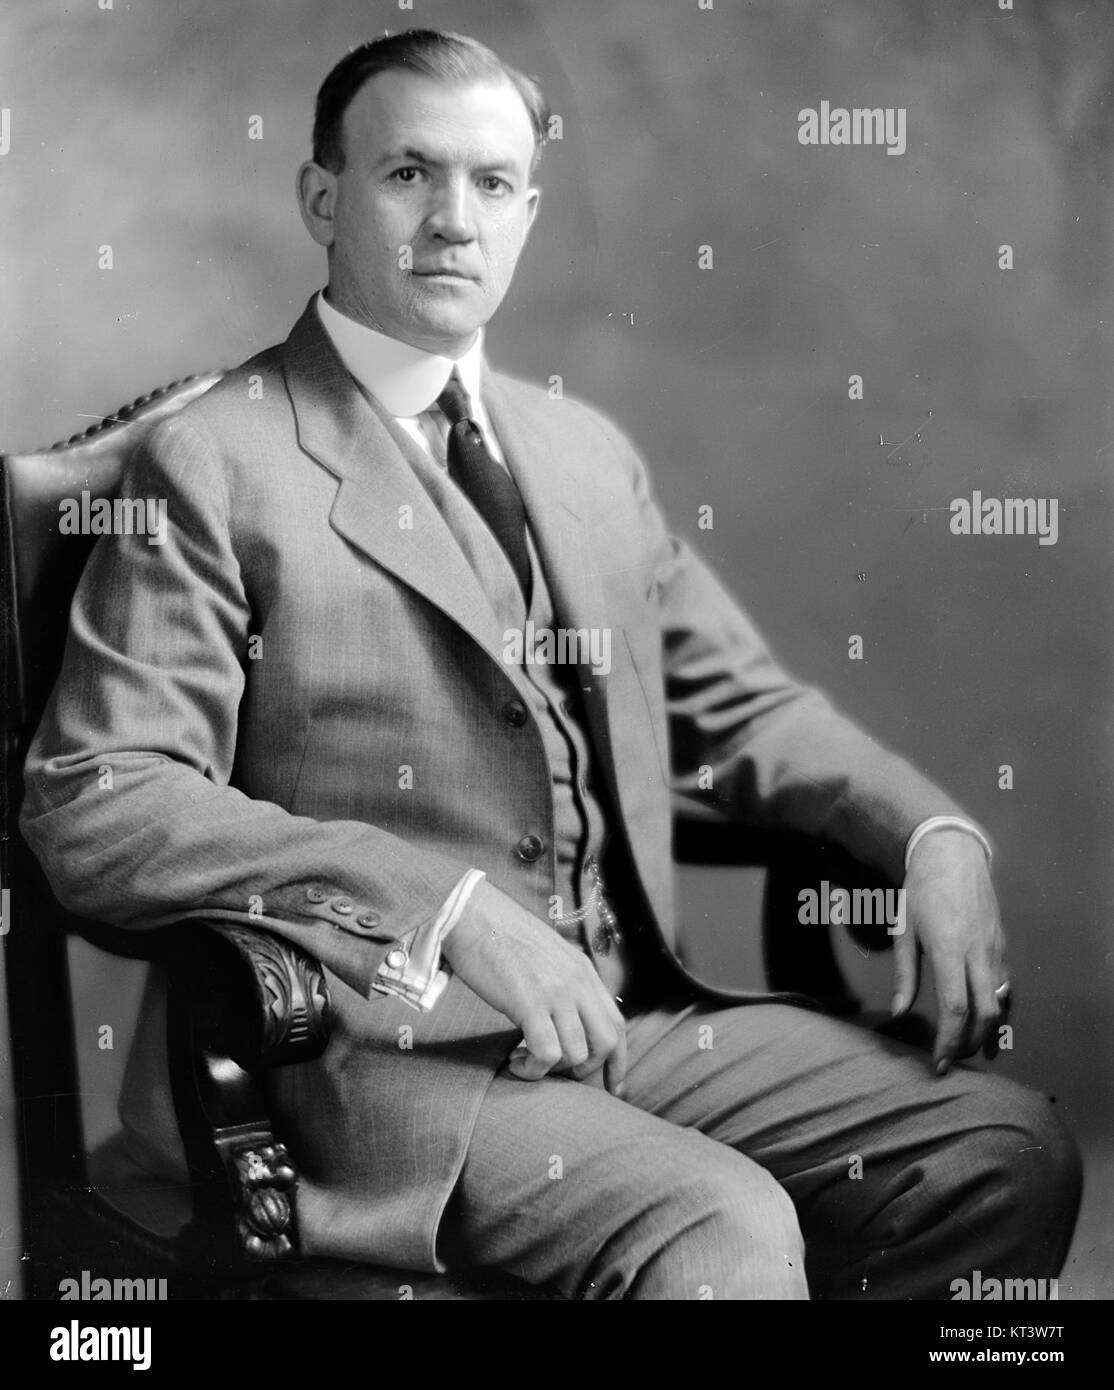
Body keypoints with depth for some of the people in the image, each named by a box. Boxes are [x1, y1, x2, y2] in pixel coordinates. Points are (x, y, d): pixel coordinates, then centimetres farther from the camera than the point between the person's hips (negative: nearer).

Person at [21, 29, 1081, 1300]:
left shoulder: (588, 454, 16)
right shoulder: (215, 466, -5)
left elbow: (739, 705, 21)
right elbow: (92, 805, -14)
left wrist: (933, 836, 1)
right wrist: (453, 908, -22)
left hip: (630, 1014, 7)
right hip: (373, 1049, -6)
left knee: (1009, 1153, -7)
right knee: (721, 1230, -28)